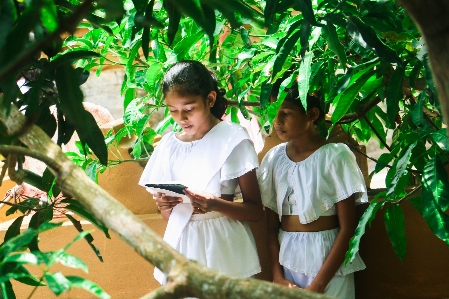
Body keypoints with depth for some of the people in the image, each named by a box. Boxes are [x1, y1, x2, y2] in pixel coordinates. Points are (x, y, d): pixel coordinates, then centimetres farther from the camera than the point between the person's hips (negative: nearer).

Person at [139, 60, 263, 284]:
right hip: (181, 243, 4)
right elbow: (169, 214, 13)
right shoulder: (169, 144, 7)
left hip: (222, 246, -4)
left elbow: (256, 211, -8)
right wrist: (162, 204, -9)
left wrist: (214, 204, -24)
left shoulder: (233, 138, -6)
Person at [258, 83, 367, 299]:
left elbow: (347, 228, -11)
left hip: (328, 259, -4)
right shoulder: (274, 158, 1)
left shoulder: (335, 156, -11)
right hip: (285, 257, 4)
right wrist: (278, 276, -6)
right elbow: (271, 225, 4)